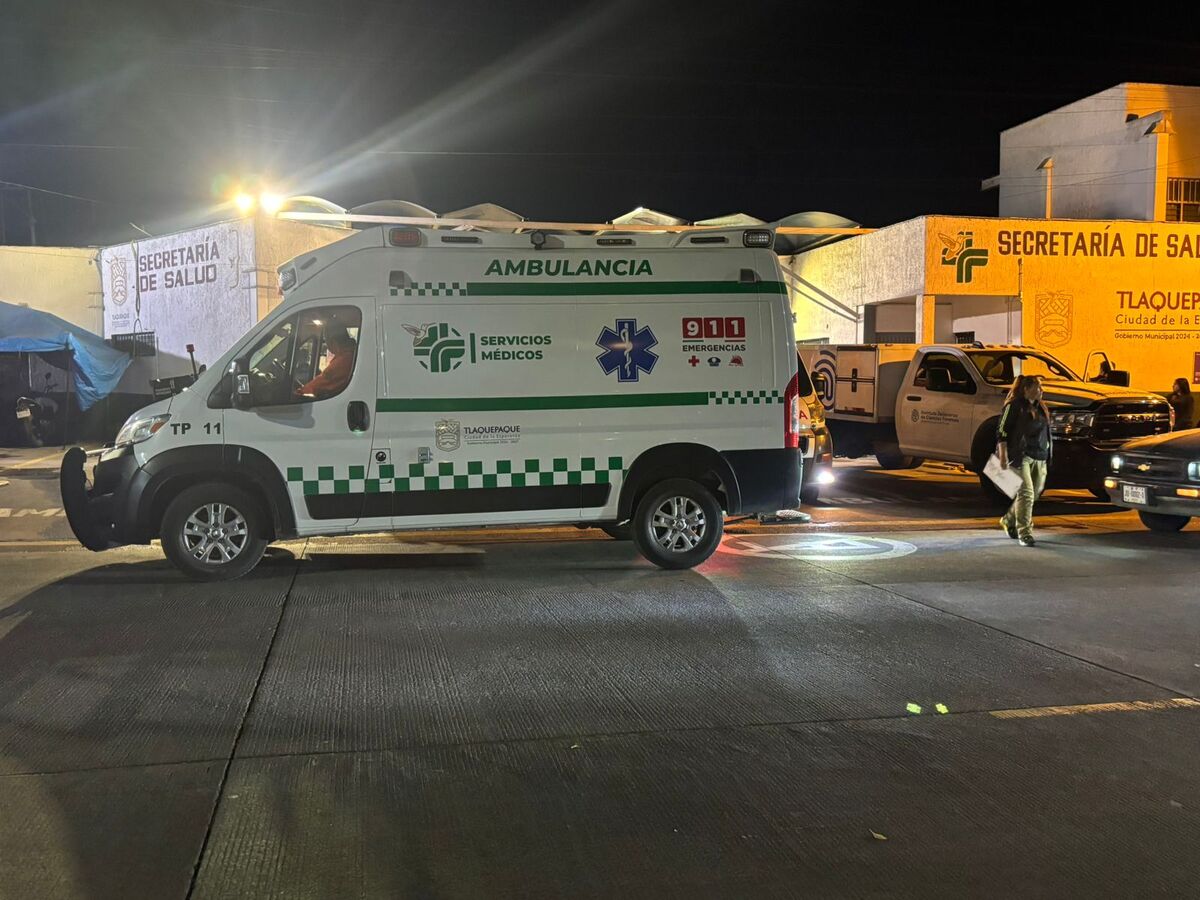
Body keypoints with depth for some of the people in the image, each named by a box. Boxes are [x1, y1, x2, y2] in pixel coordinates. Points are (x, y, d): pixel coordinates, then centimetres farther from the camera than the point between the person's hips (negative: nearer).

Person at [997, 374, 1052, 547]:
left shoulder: (1041, 407, 18)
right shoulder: (1014, 406, -5)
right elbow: (1003, 431, -9)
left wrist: (1046, 457, 22)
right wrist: (1003, 455, -16)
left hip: (1039, 458, 8)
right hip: (1021, 456, -8)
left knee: (1034, 493, 11)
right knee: (1026, 493, -12)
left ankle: (1009, 520, 30)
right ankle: (1024, 532, -8)